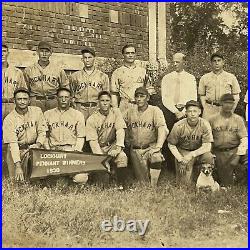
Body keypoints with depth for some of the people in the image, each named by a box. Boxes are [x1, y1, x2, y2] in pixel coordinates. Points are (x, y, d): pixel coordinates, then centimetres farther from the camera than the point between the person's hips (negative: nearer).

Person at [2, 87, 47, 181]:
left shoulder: (37, 111, -5)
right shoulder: (9, 120, -15)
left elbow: (42, 131, 1)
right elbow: (13, 144, -21)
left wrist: (38, 145, -20)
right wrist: (18, 166, -29)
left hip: (33, 146, 2)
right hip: (16, 150, -1)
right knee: (16, 179, -5)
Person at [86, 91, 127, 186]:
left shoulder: (116, 112, -1)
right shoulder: (91, 119, -6)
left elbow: (120, 130, -9)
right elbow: (93, 140, -9)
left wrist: (118, 147, -24)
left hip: (112, 145, 1)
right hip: (99, 147, 0)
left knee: (122, 157, -28)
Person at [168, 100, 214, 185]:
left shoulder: (204, 124, -14)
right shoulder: (179, 126, -15)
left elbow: (207, 147, -15)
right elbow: (171, 145, -3)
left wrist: (191, 155, -26)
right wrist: (180, 158, -16)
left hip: (199, 151, 2)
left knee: (209, 157, -32)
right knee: (186, 184, -15)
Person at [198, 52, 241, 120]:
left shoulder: (231, 77, 12)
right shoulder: (204, 78, 13)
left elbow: (236, 96, 11)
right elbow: (202, 95, 13)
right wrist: (205, 109, -2)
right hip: (209, 110, 0)